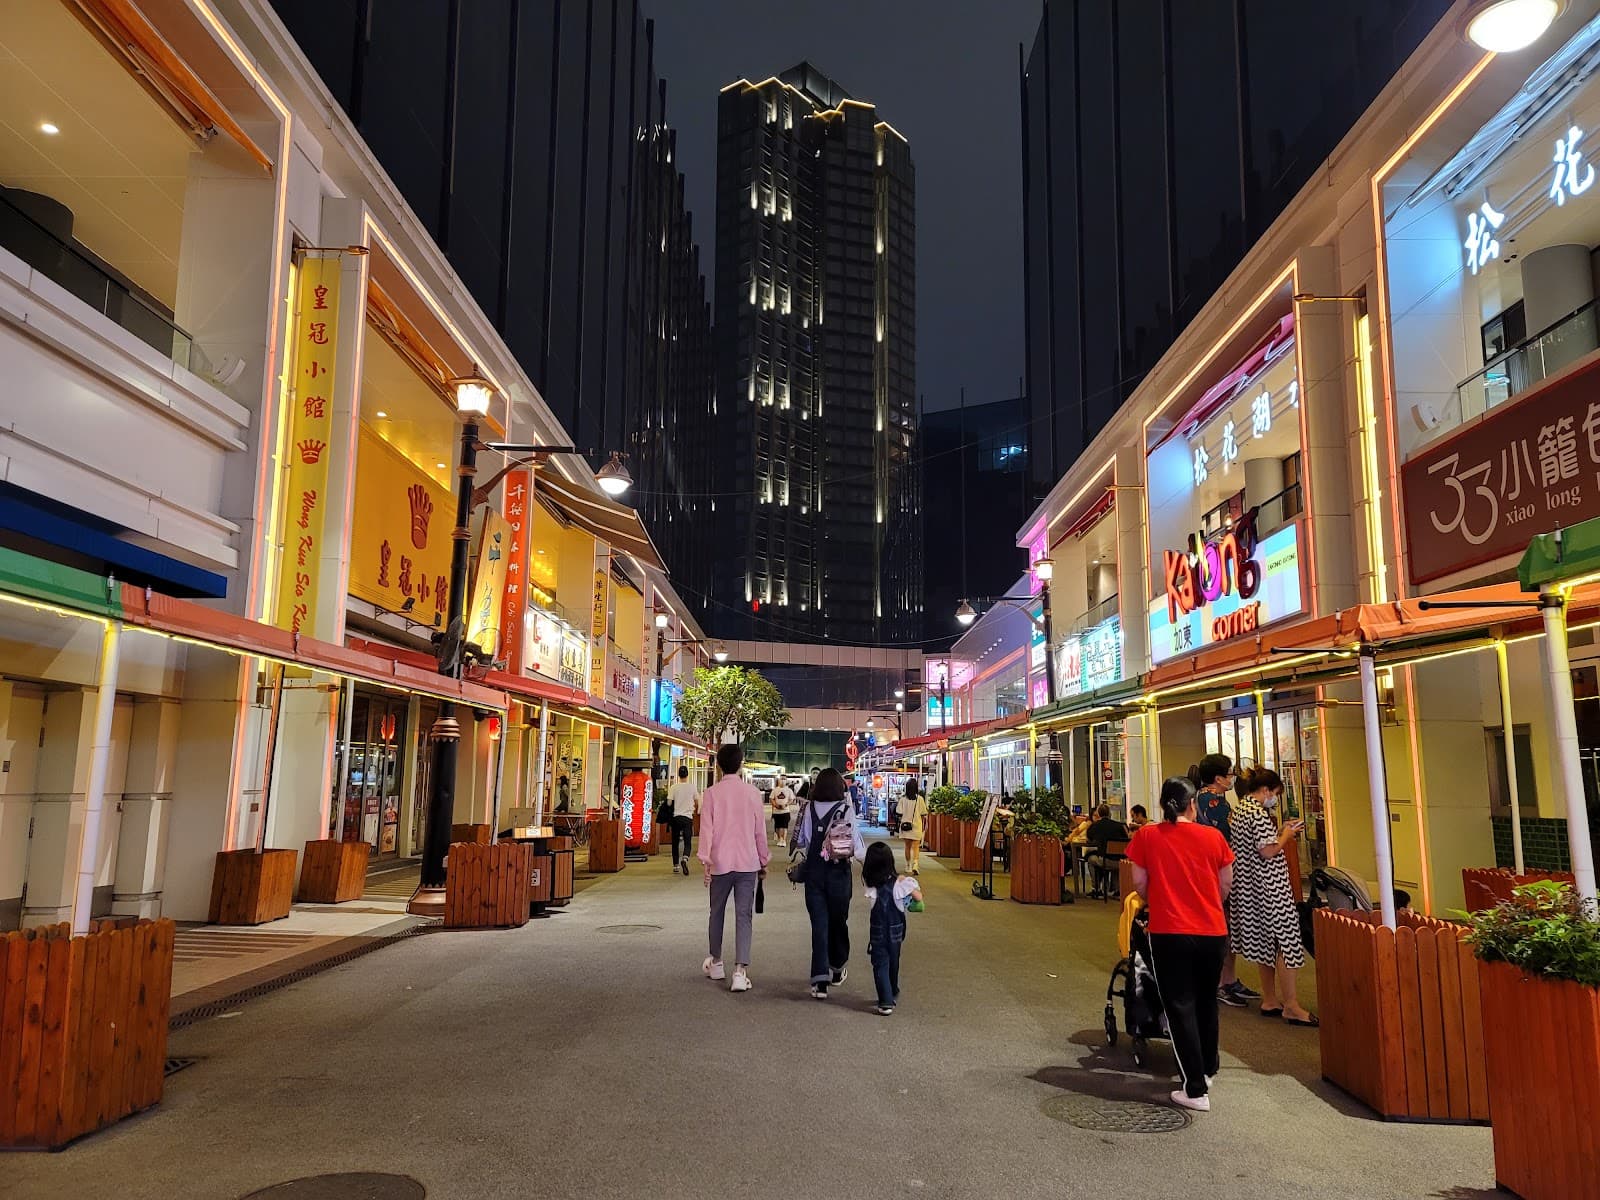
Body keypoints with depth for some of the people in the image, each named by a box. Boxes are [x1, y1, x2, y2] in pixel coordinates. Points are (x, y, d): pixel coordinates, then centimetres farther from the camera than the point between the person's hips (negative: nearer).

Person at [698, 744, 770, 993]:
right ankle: (740, 970, -10)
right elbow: (760, 830, 6)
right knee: (744, 916, 0)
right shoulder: (752, 793, 0)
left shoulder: (711, 793, -4)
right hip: (748, 863, 0)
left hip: (720, 862, 0)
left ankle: (716, 962, 33)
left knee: (717, 912, 18)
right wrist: (763, 861, 16)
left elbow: (706, 829, -8)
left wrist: (706, 860, -6)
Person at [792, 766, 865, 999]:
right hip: (838, 872, -1)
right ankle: (837, 970, 35)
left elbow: (800, 840, -1)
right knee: (838, 922, 17)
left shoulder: (808, 809, -3)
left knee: (819, 924, 2)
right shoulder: (845, 810, -9)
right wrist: (864, 856, 7)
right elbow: (856, 842, -8)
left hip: (813, 872, 1)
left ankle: (820, 981, -7)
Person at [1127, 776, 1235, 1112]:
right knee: (1206, 1002, 22)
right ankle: (1208, 1069, 38)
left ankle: (1195, 1090, 2)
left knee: (1180, 1006, 4)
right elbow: (1227, 882, 7)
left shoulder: (1146, 836, -5)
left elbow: (1139, 883, -1)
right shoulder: (1213, 836, -1)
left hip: (1169, 932, -3)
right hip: (1213, 932, 3)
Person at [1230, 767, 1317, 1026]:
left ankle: (1270, 1000, 21)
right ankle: (1291, 1007, -1)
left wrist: (1280, 830, 13)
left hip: (1248, 885, 10)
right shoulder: (1259, 813, -18)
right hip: (1270, 885, -10)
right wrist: (1286, 835, -5)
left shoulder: (1239, 809, 11)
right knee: (1284, 939, -4)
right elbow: (1268, 851, -21)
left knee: (1263, 940, 14)